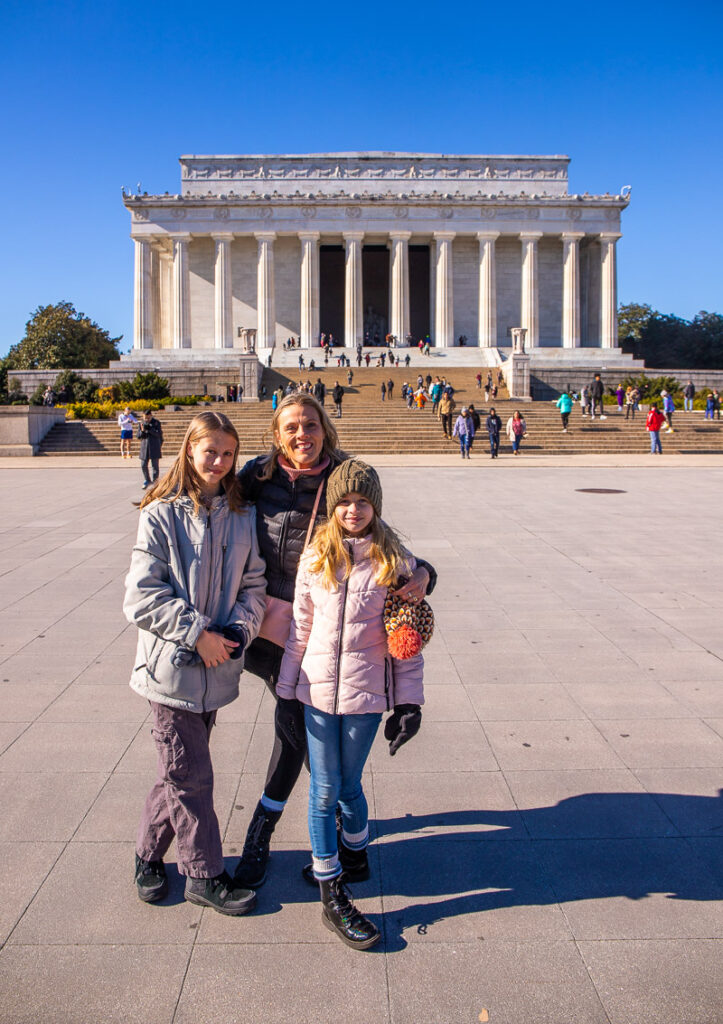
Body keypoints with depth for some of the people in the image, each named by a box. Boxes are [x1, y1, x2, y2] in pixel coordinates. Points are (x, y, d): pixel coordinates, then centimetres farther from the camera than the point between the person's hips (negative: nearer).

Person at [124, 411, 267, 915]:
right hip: (173, 667, -4)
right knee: (191, 775, 4)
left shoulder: (243, 516, 5)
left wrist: (239, 630, -11)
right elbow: (142, 595, -12)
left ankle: (149, 852, 39)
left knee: (180, 771, 17)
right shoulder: (161, 515, -8)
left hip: (217, 669, 4)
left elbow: (254, 584, 6)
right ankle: (206, 875, 22)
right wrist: (197, 634, -17)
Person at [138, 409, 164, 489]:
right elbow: (140, 436, 6)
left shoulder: (156, 422, -3)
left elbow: (159, 434, -11)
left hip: (154, 447, -4)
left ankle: (155, 482, 7)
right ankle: (147, 481, 26)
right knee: (143, 465, 6)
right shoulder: (142, 422, 7)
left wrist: (150, 429, -22)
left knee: (155, 466, -2)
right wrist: (142, 431, -15)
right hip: (144, 447, 4)